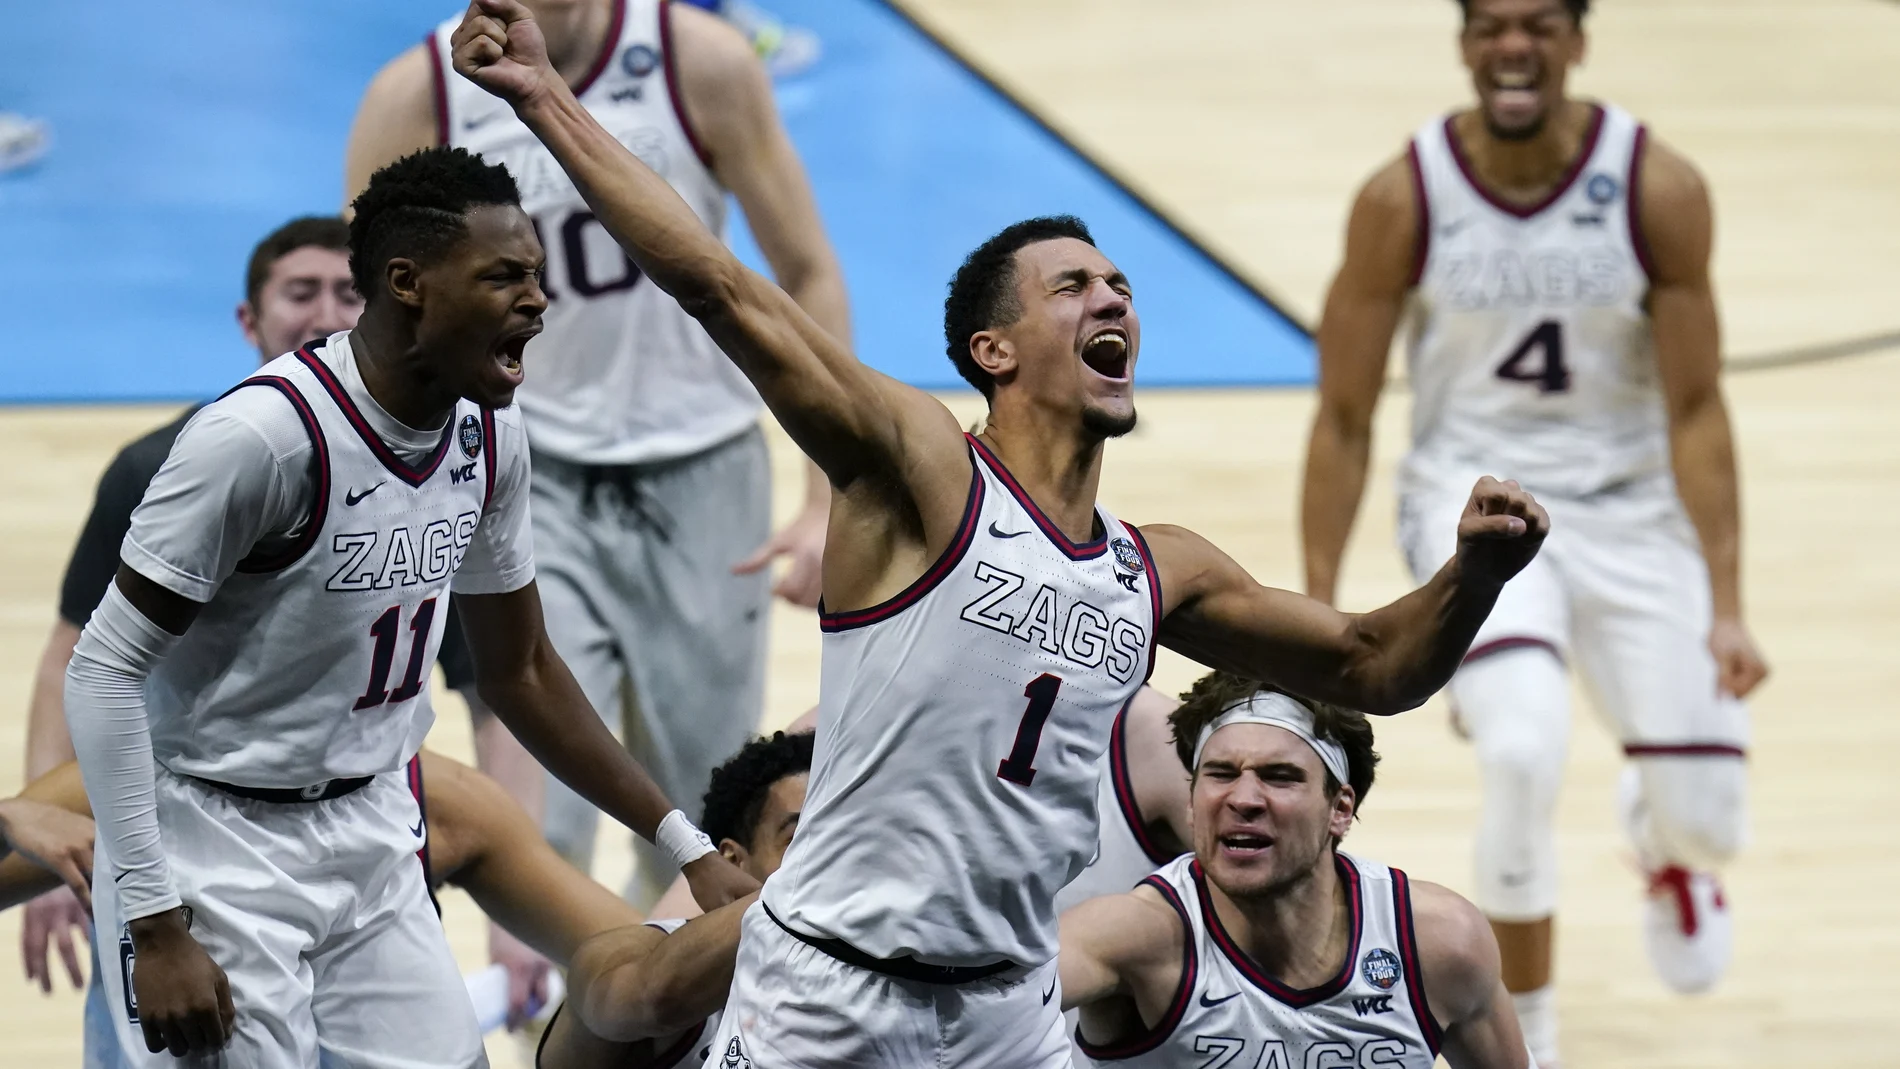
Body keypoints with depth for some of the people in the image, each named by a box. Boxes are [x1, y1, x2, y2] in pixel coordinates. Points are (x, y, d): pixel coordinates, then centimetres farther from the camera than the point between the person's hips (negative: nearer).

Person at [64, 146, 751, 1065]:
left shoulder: (489, 437, 0)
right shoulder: (264, 433, -23)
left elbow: (519, 674, 15)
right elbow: (102, 669, -20)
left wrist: (686, 846, 12)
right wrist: (156, 928, -23)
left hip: (370, 838, 7)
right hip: (215, 844, -7)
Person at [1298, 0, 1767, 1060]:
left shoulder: (1659, 189, -14)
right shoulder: (1402, 200, -14)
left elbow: (1695, 408, -9)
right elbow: (1345, 420, -5)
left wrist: (1726, 608, -15)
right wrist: (1318, 614, -7)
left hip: (1630, 504, 1)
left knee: (1704, 817, -5)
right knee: (1525, 750, -29)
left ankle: (1667, 848, 38)